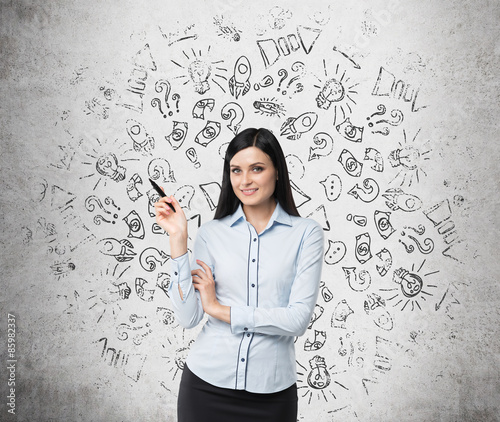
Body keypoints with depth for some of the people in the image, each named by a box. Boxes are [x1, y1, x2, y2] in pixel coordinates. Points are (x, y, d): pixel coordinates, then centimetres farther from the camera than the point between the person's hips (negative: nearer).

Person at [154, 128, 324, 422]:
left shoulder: (306, 233, -5)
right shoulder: (212, 233, -1)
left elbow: (299, 319, -13)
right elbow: (188, 317, -8)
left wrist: (221, 309, -10)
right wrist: (178, 238, -13)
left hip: (272, 389, -1)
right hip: (206, 384, 2)